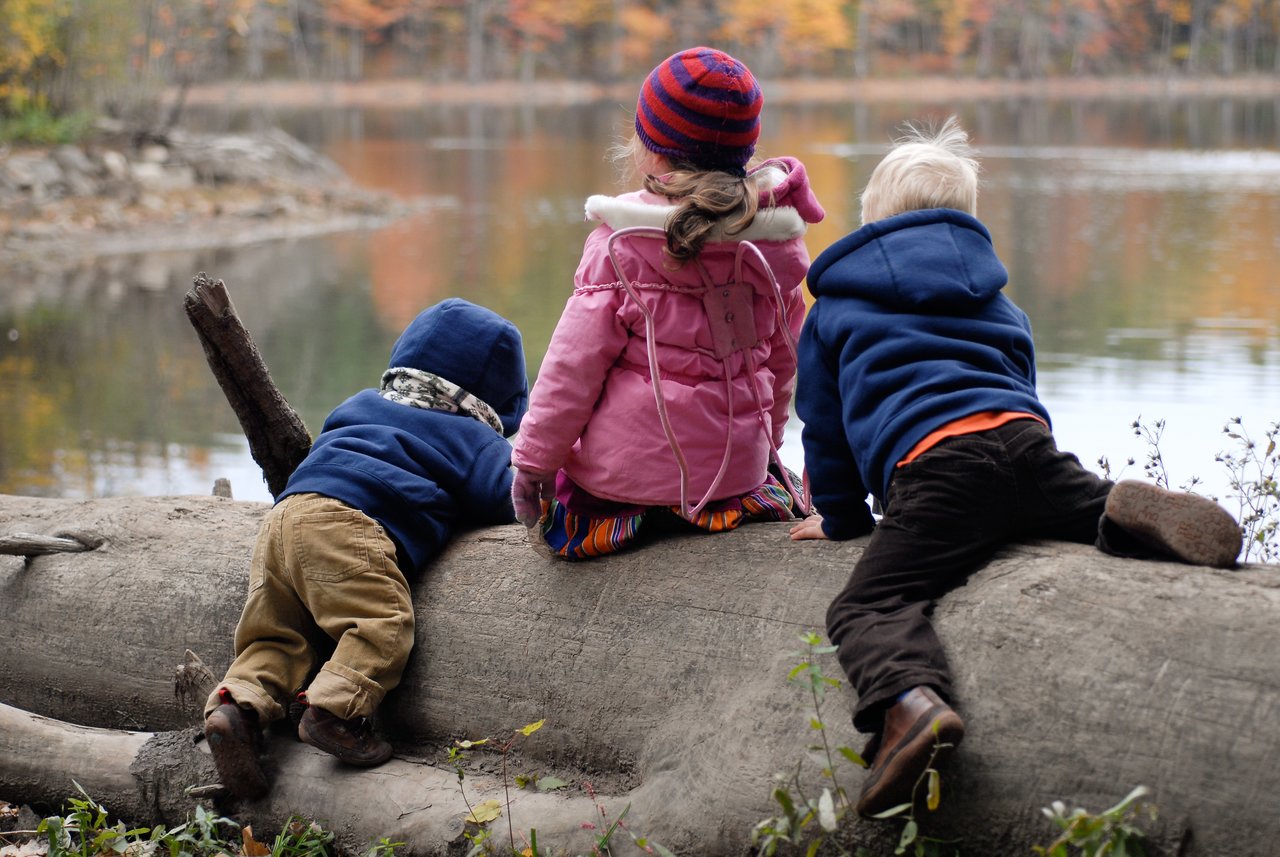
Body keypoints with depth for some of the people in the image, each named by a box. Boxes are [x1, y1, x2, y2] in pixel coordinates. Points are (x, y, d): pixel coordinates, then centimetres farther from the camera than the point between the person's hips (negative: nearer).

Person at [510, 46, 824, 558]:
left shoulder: (621, 244, -13)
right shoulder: (776, 240, 0)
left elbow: (575, 361, -12)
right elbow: (784, 357, 11)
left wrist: (534, 459, -4)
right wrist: (765, 440, 26)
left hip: (625, 466, -3)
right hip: (737, 459, 4)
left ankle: (621, 515, -6)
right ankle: (740, 499, 2)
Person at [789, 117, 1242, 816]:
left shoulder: (832, 310, 24)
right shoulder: (996, 300, 35)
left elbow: (824, 425, 26)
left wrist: (840, 515, 40)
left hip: (932, 461, -4)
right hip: (1027, 439, 4)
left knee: (868, 605, -11)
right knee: (1085, 499, 27)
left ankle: (909, 699, -45)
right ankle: (1125, 511, -12)